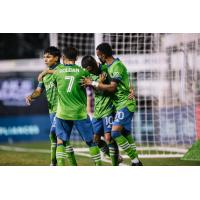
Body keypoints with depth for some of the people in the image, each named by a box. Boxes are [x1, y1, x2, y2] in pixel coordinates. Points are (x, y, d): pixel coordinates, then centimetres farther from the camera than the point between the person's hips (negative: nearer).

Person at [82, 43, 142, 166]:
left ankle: (135, 160, -15)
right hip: (120, 104, 10)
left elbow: (112, 87, -22)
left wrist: (93, 83, -17)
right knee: (126, 134, 11)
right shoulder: (109, 66, 14)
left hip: (125, 104, -10)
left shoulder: (117, 66, -16)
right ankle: (136, 161, 16)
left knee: (115, 133, -19)